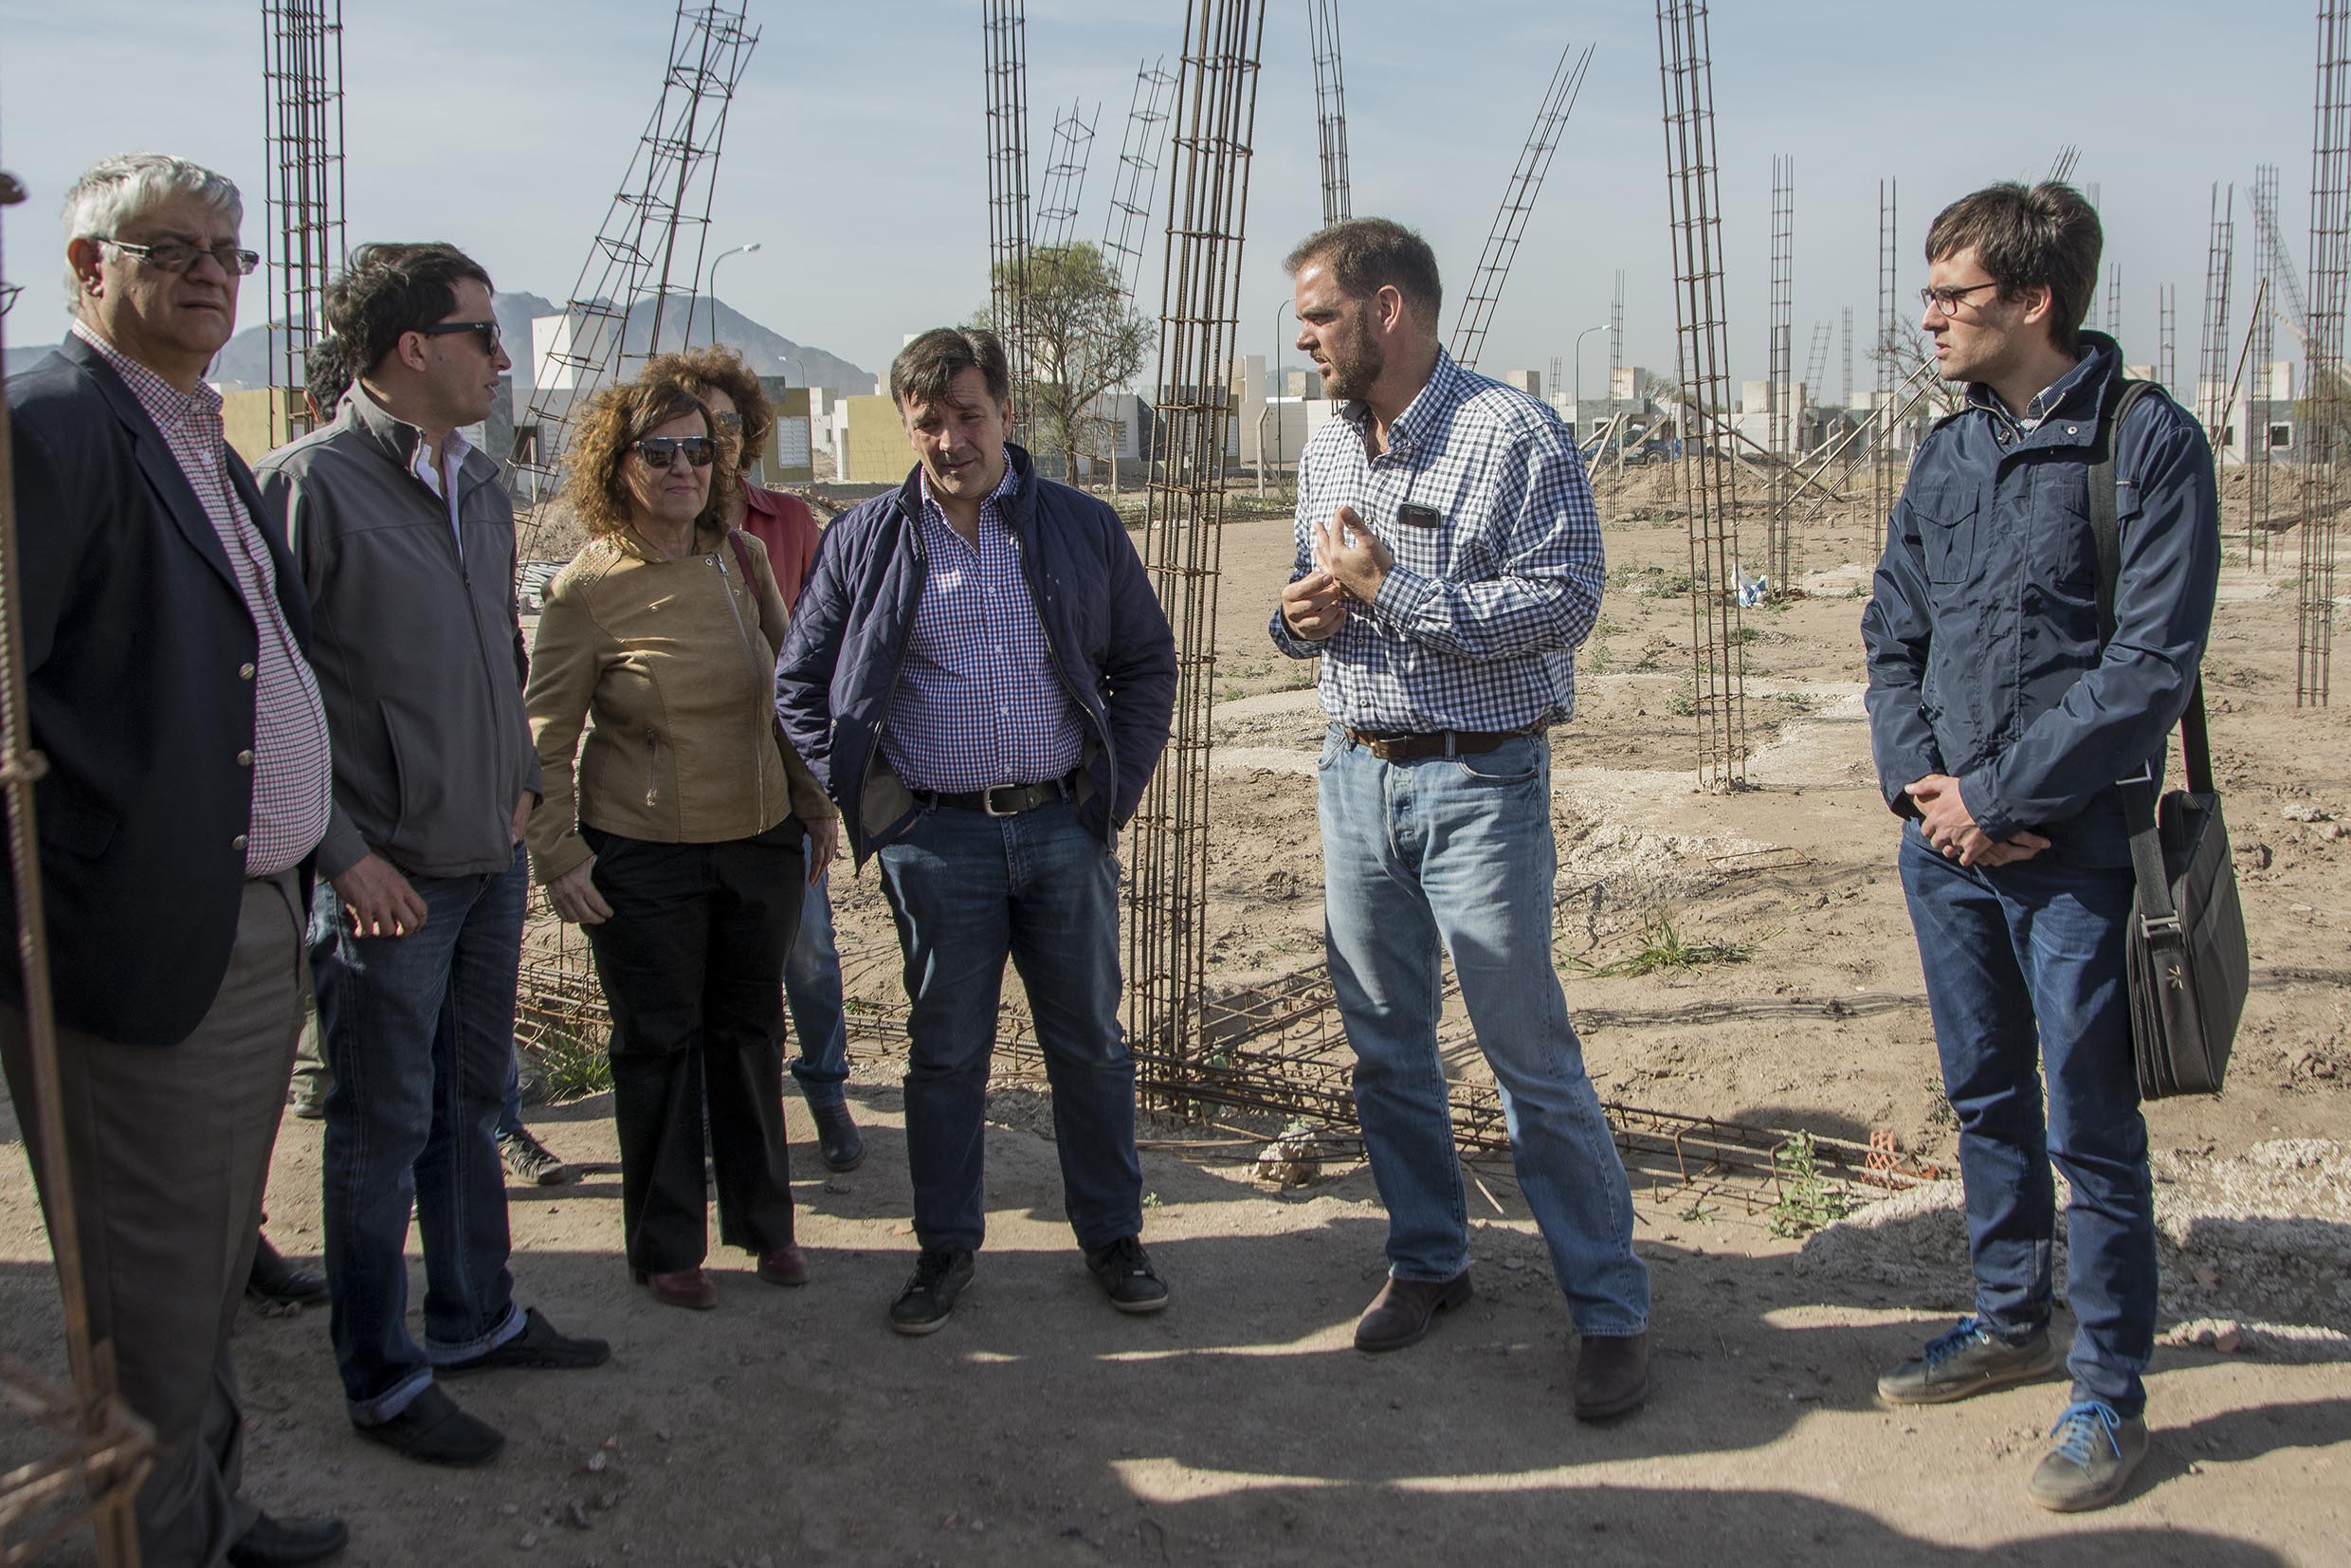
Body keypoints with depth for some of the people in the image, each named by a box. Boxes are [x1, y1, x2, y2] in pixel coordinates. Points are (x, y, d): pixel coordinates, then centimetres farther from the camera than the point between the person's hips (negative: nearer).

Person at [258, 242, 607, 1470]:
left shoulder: (479, 482, 10)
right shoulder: (310, 482, -15)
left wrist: (520, 776, 12)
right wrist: (343, 853, -18)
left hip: (491, 860, 7)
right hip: (387, 880, -7)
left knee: (470, 1103, 19)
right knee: (383, 1130, 5)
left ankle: (475, 1318, 35)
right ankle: (381, 1378, 20)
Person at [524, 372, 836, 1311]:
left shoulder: (743, 558, 2)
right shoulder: (586, 589, -10)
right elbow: (545, 738, -4)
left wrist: (814, 800, 14)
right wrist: (558, 855, -8)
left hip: (760, 843, 4)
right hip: (643, 856, -4)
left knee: (751, 1032, 15)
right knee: (658, 1045, 8)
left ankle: (763, 1223, 32)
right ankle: (666, 1245, 25)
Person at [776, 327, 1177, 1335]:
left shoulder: (1084, 529, 5)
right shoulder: (865, 542, 3)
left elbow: (1148, 664, 12)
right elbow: (800, 684, 10)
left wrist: (1118, 787, 3)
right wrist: (863, 793, 0)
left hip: (1065, 828, 1)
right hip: (937, 838, 0)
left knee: (1090, 1044, 9)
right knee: (945, 1053, 9)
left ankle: (1113, 1235, 24)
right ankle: (945, 1248, 23)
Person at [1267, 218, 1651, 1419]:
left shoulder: (1514, 435, -11)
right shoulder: (1326, 450, 12)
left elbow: (1565, 601, -19)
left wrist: (1387, 585, -20)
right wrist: (1299, 614, -3)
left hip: (1478, 784, -7)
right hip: (1355, 774, 7)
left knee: (1531, 1056, -3)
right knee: (1384, 1045, 13)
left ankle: (1611, 1310, 10)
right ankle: (1428, 1261, 30)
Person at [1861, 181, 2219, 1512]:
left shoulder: (2147, 443, -11)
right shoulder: (1950, 452, 9)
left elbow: (2150, 668, -16)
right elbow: (1892, 636, 11)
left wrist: (1997, 795, -15)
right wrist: (1920, 782, -5)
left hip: (2074, 848, -6)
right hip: (1948, 840, 6)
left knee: (2091, 1127, 2)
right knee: (1987, 1096, 18)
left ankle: (2112, 1390, 18)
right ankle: (2012, 1321, 36)